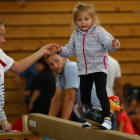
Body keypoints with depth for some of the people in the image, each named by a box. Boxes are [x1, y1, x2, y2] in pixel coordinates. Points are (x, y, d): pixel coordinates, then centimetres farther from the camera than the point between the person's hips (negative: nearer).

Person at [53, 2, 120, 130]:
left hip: (99, 69, -7)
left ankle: (107, 119, -16)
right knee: (84, 95, 12)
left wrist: (114, 44, -47)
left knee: (101, 92, -18)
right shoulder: (76, 34, 9)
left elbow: (108, 41, -25)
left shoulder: (98, 32, -10)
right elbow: (70, 50, 18)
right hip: (84, 71, 7)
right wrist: (61, 50, -1)